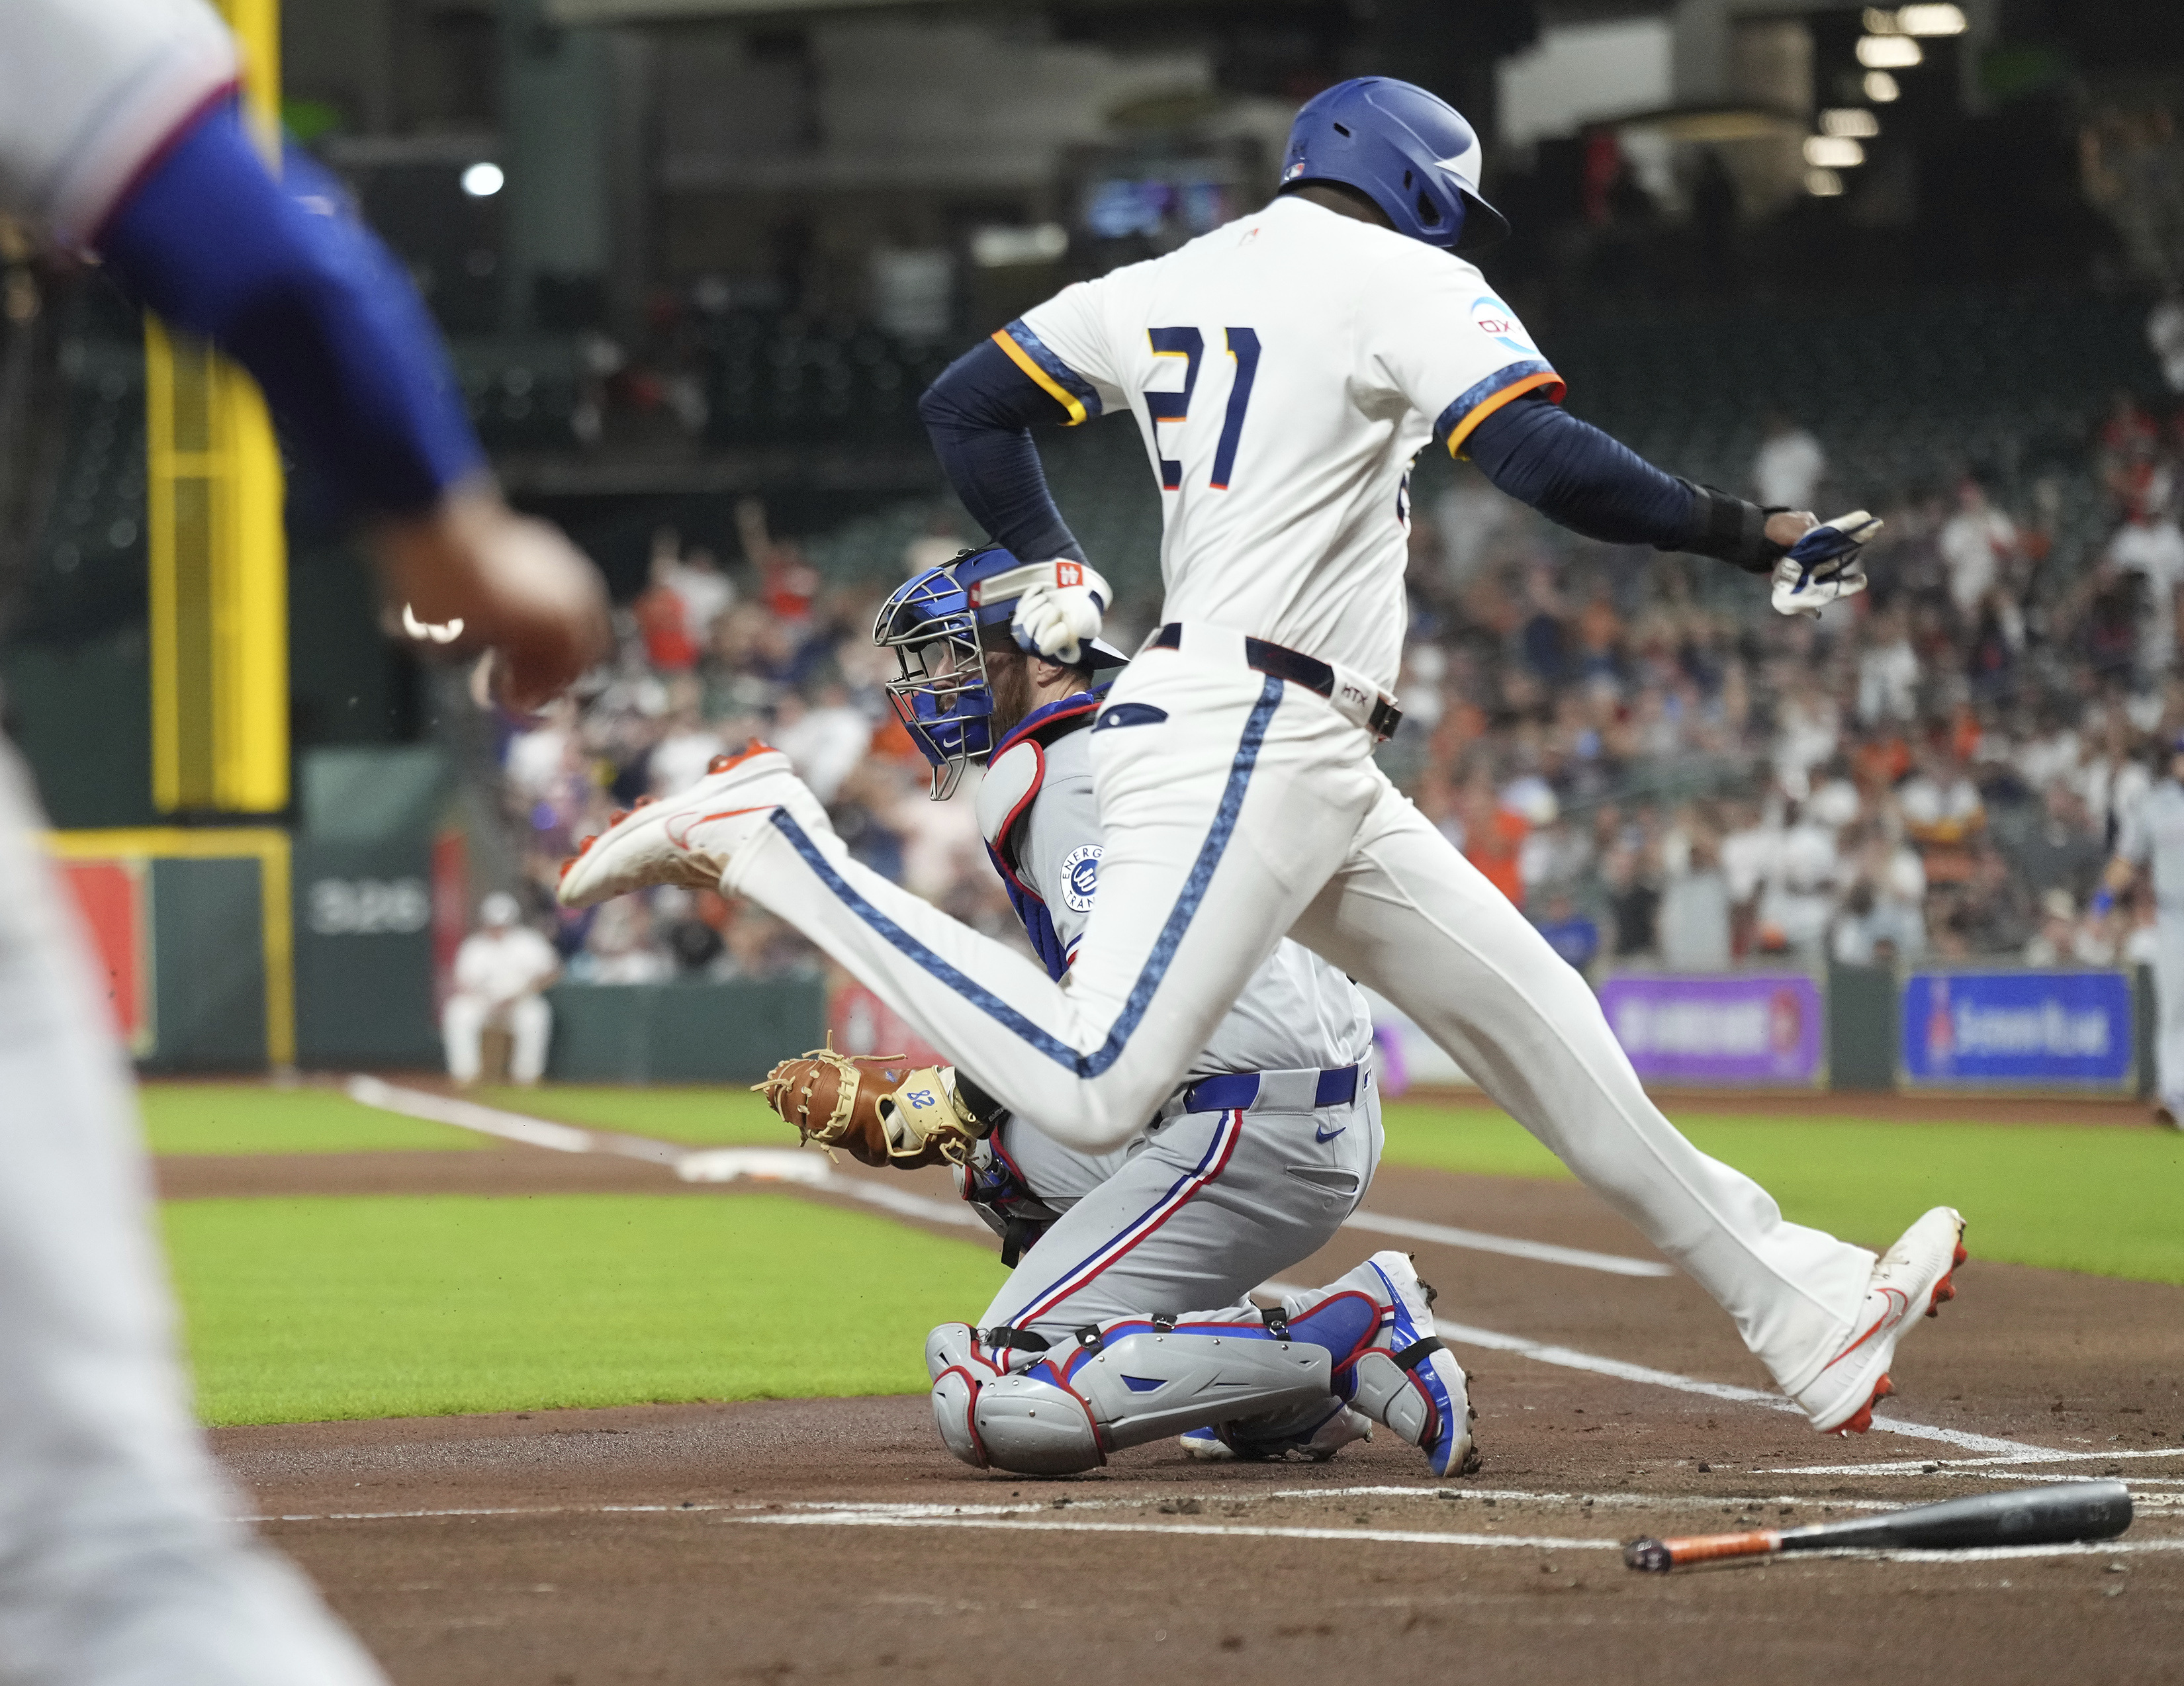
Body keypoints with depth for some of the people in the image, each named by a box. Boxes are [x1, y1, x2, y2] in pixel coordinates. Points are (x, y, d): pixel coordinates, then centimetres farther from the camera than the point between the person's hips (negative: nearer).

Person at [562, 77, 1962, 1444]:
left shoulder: (1166, 287, 18)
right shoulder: (1403, 278, -4)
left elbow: (966, 406, 22)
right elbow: (1546, 460, -19)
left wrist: (1057, 569, 26)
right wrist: (1754, 535, -14)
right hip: (1243, 747, -11)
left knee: (1542, 1033, 10)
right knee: (1091, 1093, -21)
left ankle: (1812, 1317, 12)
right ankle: (764, 838, -13)